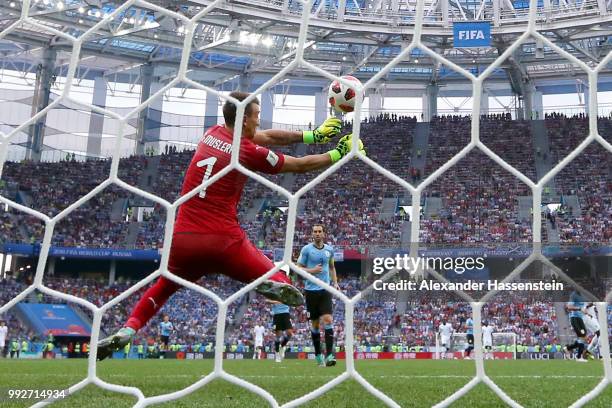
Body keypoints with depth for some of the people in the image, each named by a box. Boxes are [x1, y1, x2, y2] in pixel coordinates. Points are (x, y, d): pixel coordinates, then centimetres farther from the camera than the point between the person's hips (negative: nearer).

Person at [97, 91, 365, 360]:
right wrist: (340, 153, 20)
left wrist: (312, 135, 23)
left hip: (183, 238, 5)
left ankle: (127, 331, 14)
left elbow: (267, 137, 20)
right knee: (278, 282, 5)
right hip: (224, 241, -5)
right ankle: (277, 284, -29)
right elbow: (300, 166, 6)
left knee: (164, 287, 30)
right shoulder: (250, 152, -6)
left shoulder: (212, 133, 11)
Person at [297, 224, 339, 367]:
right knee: (315, 323, 6)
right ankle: (318, 355, 18)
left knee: (328, 319, -13)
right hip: (311, 290, -2)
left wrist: (335, 282, 11)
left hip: (325, 290, 2)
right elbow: (299, 268, 0)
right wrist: (312, 271, -16)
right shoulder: (306, 249, -2)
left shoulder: (329, 249, 8)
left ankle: (329, 355, -14)